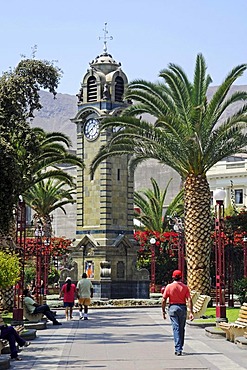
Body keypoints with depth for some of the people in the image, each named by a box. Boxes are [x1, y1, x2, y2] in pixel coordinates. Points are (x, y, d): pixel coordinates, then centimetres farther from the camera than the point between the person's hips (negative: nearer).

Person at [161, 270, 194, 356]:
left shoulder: (169, 287, -2)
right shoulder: (185, 287, 0)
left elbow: (164, 300, -4)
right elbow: (189, 300, -7)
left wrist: (163, 311, 6)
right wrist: (191, 312, -7)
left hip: (173, 308, -1)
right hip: (183, 308, 1)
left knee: (176, 328, -2)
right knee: (182, 329, 14)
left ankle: (178, 349, -11)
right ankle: (180, 348, 24)